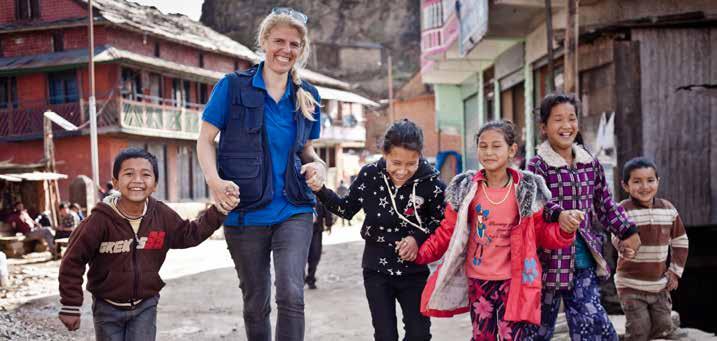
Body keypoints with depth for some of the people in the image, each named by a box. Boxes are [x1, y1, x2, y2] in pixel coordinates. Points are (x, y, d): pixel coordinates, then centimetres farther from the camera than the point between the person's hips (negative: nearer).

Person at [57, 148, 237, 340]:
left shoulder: (162, 215, -9)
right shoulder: (101, 219, -20)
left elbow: (189, 234, 6)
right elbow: (73, 261, -13)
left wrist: (218, 211, -5)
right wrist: (71, 307, -10)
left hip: (145, 305, 2)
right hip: (108, 307, -2)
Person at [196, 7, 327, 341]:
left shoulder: (307, 97, 7)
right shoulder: (233, 86, -3)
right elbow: (205, 139, -1)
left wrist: (317, 164, -6)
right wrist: (214, 180, -20)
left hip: (294, 212, 2)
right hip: (245, 213, -1)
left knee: (291, 295, -16)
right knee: (256, 303, 11)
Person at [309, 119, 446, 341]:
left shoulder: (429, 180, -16)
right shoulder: (370, 175, -12)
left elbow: (442, 220, -5)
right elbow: (347, 210, 2)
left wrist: (419, 237, -20)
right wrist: (320, 191, -10)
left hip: (413, 270, -1)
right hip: (377, 270, 1)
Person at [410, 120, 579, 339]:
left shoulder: (527, 189, -4)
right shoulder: (466, 189, -2)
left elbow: (541, 233, 2)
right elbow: (448, 231, 3)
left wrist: (565, 230, -18)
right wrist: (421, 253, -9)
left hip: (512, 280, -2)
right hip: (477, 280, 2)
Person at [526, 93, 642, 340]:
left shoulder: (591, 164, 9)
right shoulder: (538, 166, -8)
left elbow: (605, 203, 17)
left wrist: (627, 231, 10)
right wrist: (559, 214, -39)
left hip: (583, 261, 4)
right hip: (551, 259, -4)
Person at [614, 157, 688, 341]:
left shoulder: (668, 209, 1)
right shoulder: (623, 210, -13)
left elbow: (680, 241, 11)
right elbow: (618, 239, -23)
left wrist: (675, 271, 7)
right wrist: (625, 246, -46)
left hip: (660, 285, 4)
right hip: (631, 285, -4)